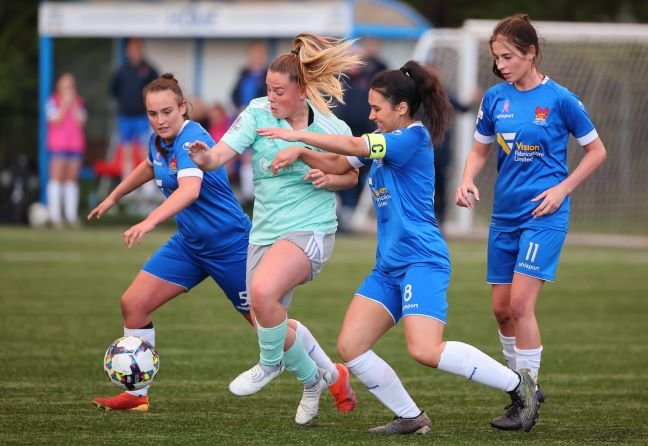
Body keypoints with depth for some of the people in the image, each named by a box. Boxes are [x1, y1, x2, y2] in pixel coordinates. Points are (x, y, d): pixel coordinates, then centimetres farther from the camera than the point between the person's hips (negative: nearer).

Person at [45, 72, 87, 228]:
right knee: (57, 178, -9)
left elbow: (80, 122, 1)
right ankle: (55, 216, -11)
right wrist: (65, 104, -12)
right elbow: (55, 120, -11)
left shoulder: (79, 102, 13)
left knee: (72, 179, 3)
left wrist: (73, 104, -5)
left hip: (76, 145, 4)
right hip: (58, 145, -4)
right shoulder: (53, 101, 1)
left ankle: (71, 215, 3)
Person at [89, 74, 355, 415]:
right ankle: (137, 395, 7)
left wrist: (149, 222, -58)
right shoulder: (159, 141, -1)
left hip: (230, 243, -8)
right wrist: (113, 198, 31)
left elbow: (189, 190, -45)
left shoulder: (192, 140, -26)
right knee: (133, 303, -4)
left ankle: (333, 374, 25)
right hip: (189, 243, 8)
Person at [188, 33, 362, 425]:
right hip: (265, 231, 5)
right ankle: (315, 378, 40)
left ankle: (271, 364, -2)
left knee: (263, 291, -31)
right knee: (269, 324, 10)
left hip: (310, 230, -5)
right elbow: (223, 153, -16)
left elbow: (351, 176, 9)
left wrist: (331, 179, -13)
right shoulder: (258, 113, -6)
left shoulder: (332, 128, -8)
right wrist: (204, 158, -39)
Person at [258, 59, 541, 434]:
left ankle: (518, 384, -9)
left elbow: (353, 146, -15)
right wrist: (300, 153, 3)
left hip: (422, 259, -10)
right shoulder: (384, 141, 17)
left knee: (425, 350, -24)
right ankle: (412, 418, 9)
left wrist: (296, 135, -8)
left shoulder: (413, 137, -10)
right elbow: (338, 164, 22)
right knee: (350, 347, 0)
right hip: (389, 265, 10)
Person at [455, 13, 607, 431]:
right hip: (505, 215, 6)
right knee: (501, 308, 8)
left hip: (543, 214, -6)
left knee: (521, 303, -14)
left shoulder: (559, 99, -10)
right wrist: (468, 180, -5)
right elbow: (480, 149, 15)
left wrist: (562, 189, -10)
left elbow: (596, 151, 0)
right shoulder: (495, 98, 2)